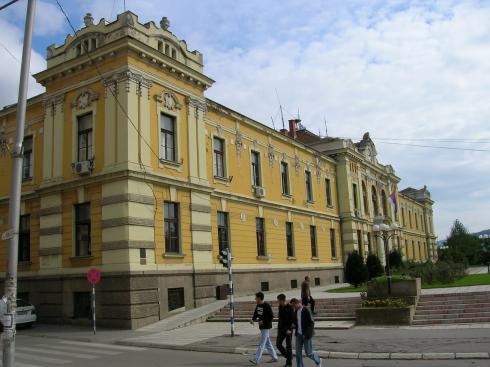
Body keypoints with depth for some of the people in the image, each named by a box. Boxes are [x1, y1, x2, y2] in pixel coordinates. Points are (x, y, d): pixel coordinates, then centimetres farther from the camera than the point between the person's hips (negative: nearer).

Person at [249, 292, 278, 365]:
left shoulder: (267, 306, -16)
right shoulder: (258, 306, 8)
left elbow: (271, 316, -17)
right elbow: (255, 314, 17)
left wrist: (263, 321, -20)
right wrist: (253, 319, -2)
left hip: (266, 327, -9)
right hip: (261, 327, 9)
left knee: (262, 344, -8)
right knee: (268, 343, 15)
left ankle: (256, 360, -10)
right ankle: (274, 357, 25)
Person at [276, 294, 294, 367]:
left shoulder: (290, 307, -17)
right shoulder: (280, 307, 3)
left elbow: (292, 319, -17)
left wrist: (289, 329, -21)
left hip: (288, 330, -6)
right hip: (281, 329, 6)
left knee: (288, 346, 2)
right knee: (278, 344, 4)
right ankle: (287, 356, 25)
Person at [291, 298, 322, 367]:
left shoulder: (306, 311, -18)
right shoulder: (296, 311, 5)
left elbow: (311, 323, -18)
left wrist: (306, 334, -20)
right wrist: (294, 324, -2)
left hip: (307, 335, -6)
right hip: (299, 334, 6)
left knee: (308, 353, 2)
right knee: (298, 352, 2)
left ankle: (318, 361, 31)